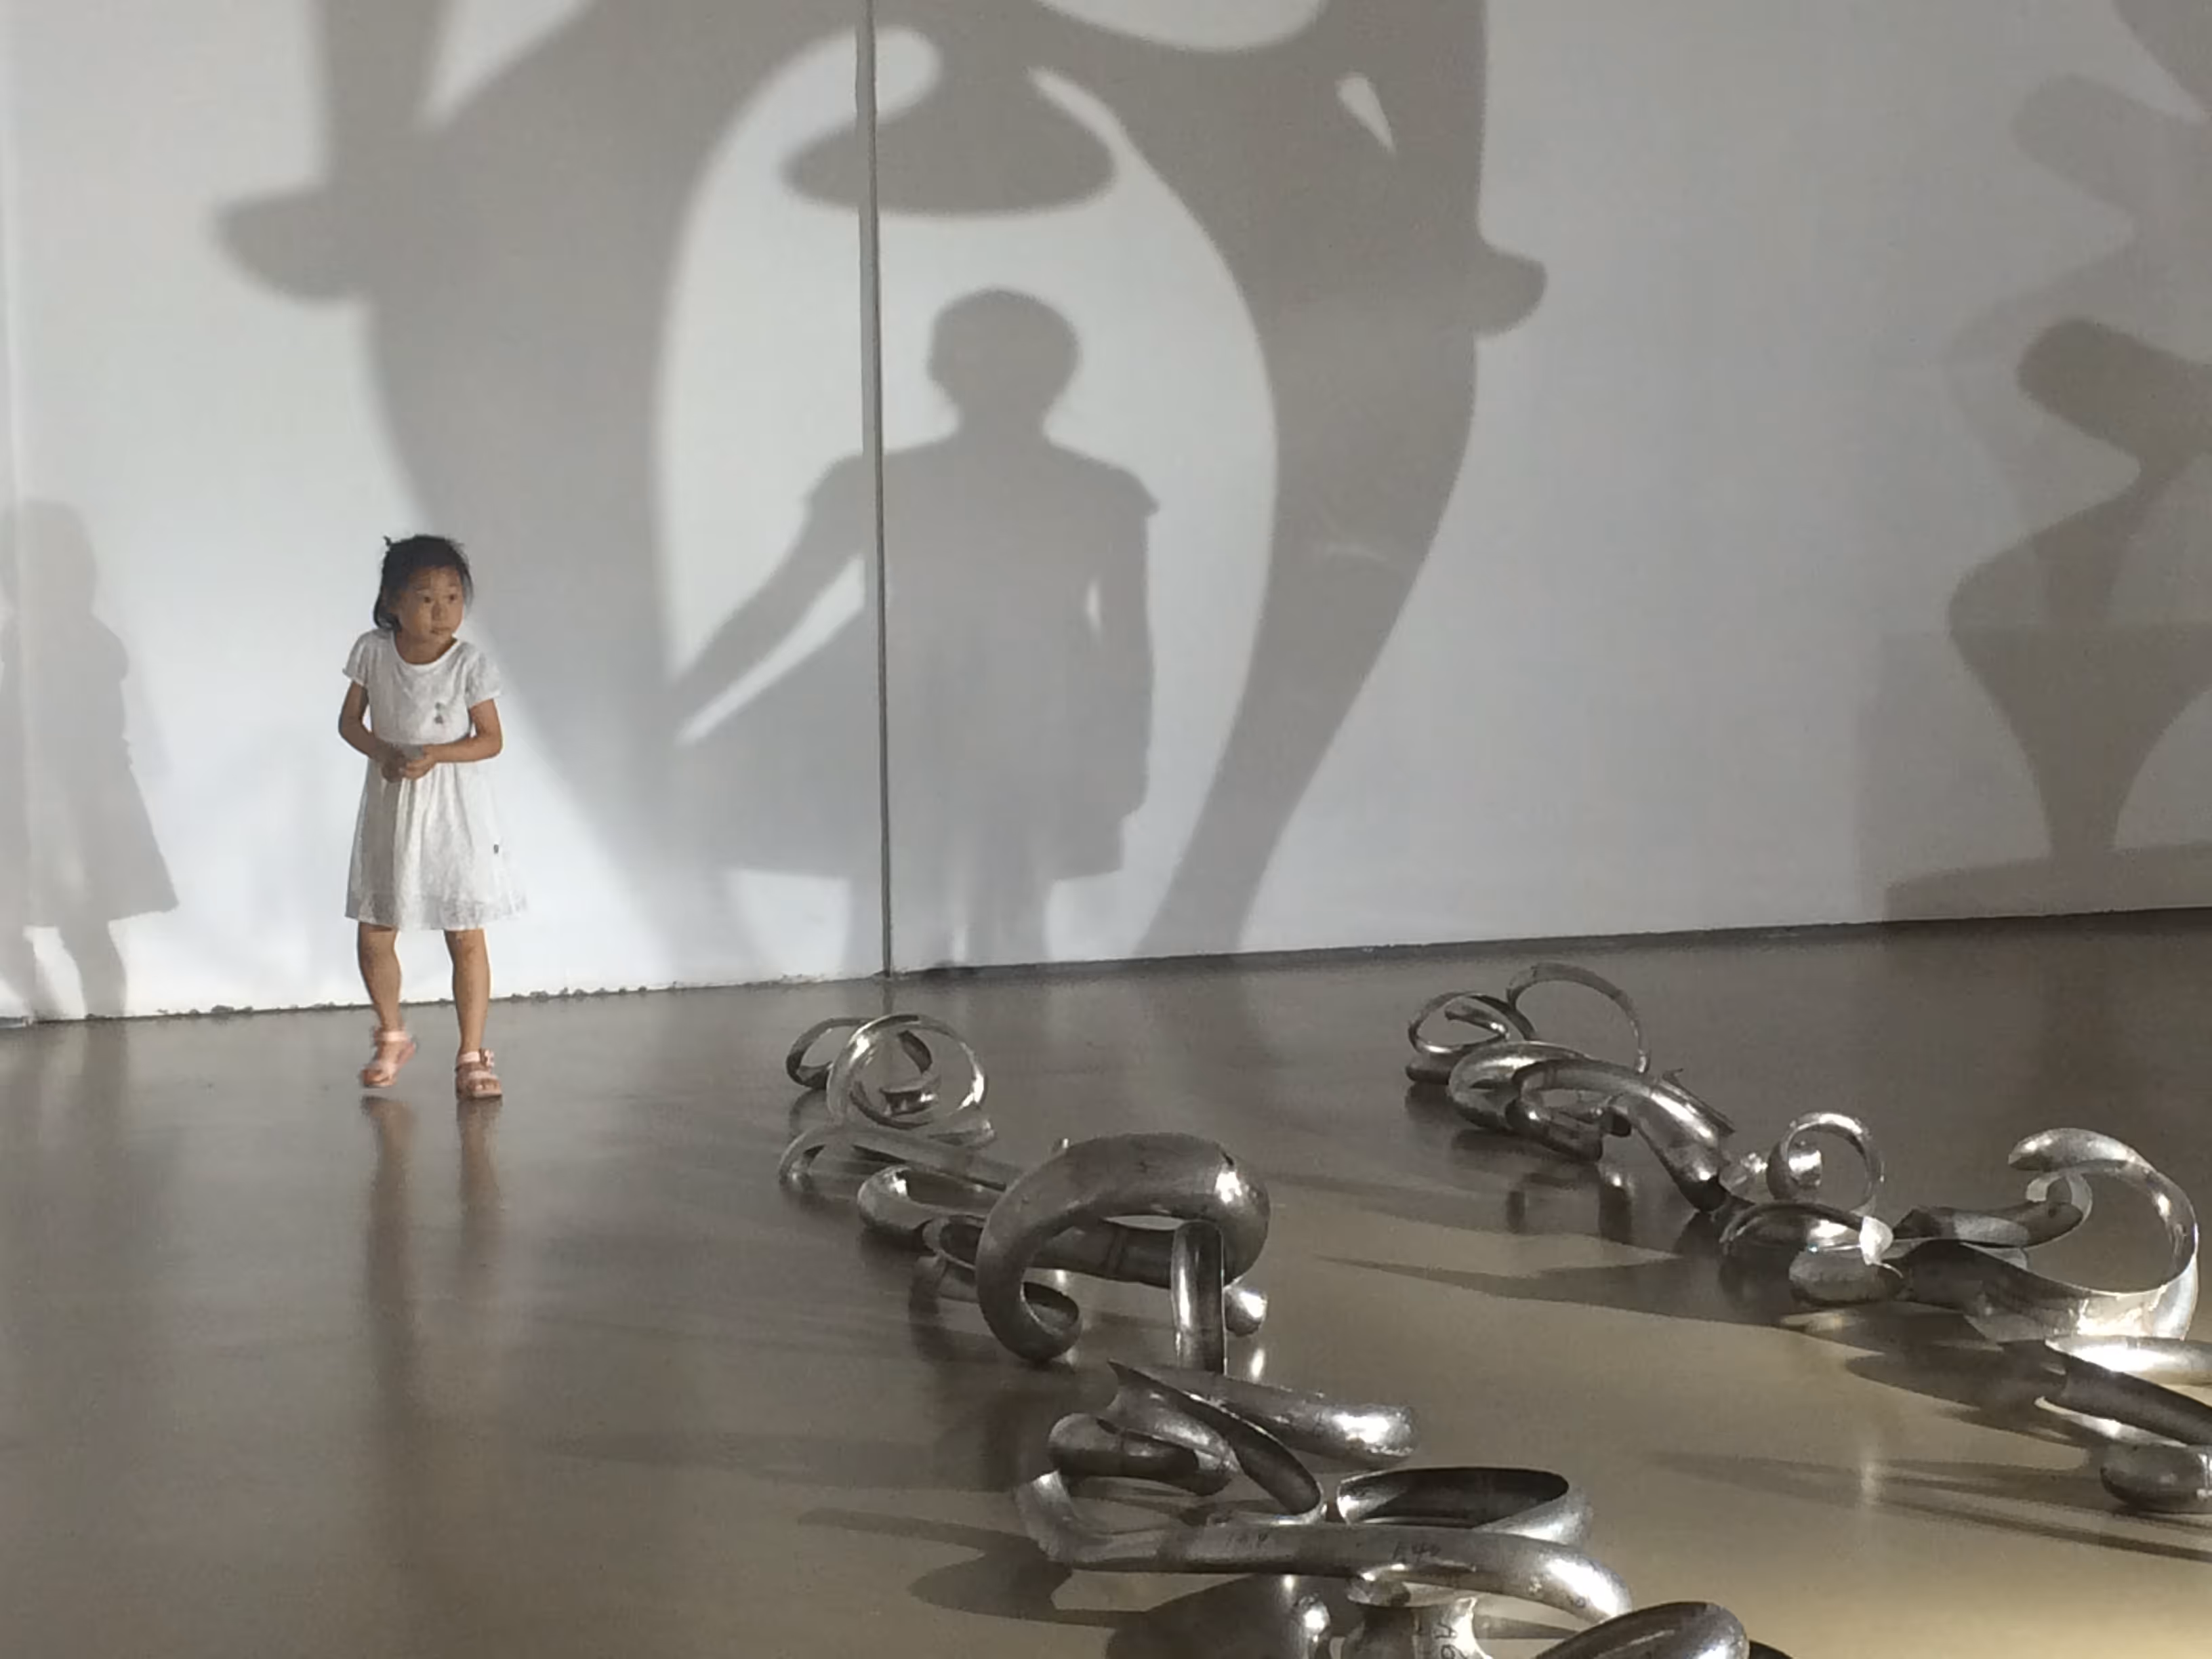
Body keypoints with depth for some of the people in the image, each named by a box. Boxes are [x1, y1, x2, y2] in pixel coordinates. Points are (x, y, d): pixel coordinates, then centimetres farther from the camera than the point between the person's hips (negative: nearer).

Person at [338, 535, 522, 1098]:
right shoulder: (373, 652, -4)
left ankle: (472, 1056, 8)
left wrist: (434, 755, -22)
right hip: (390, 805, 3)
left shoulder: (469, 664, -12)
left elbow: (491, 739, -8)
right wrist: (381, 751, -16)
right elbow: (349, 720, 3)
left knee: (466, 936, -1)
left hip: (454, 809, -3)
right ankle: (392, 1036, 32)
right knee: (375, 933, 9)